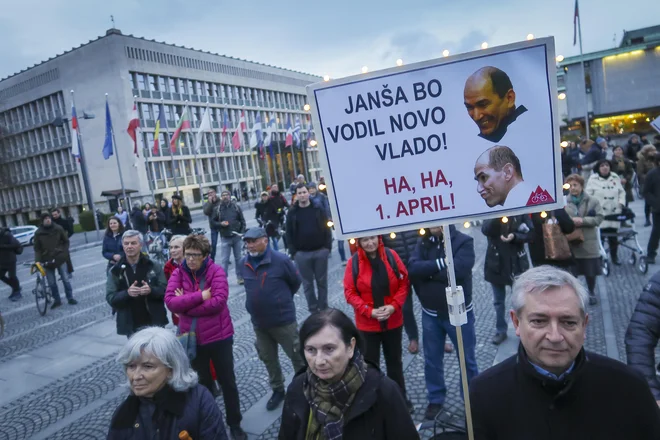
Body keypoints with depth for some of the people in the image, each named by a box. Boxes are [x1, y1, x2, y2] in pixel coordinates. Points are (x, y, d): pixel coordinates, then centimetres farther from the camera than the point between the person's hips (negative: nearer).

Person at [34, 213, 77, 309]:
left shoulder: (58, 229, -1)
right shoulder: (38, 233, -2)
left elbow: (66, 241, 7)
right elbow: (37, 248, -1)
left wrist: (64, 253, -2)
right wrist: (37, 260, -13)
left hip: (60, 259, 0)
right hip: (47, 260, 0)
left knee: (65, 279, 4)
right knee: (51, 283, 5)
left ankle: (70, 298, 15)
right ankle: (57, 300, 19)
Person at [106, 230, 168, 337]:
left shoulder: (153, 266, -1)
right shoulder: (115, 271, 0)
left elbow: (165, 290, -2)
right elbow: (110, 298, -4)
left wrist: (151, 290, -23)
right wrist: (127, 293, -23)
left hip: (154, 322, 0)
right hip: (131, 325, 0)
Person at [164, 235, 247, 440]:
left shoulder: (216, 271, -13)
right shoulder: (178, 273, -3)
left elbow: (219, 300, -25)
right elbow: (170, 301, -16)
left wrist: (185, 304, -17)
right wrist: (200, 296, -24)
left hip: (219, 337, -3)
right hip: (192, 339, 3)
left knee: (228, 382, 11)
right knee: (202, 382, 21)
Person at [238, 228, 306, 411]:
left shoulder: (280, 260, -17)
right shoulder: (244, 263, -2)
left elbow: (296, 281, -4)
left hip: (283, 320, -5)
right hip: (258, 323, 5)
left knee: (297, 356, 9)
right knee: (268, 358, 19)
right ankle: (278, 390, 39)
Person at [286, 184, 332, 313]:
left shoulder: (318, 209, 2)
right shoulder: (292, 212, 1)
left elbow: (326, 228, 3)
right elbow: (289, 233, 0)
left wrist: (328, 246, -4)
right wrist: (293, 251, -6)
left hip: (320, 251, 0)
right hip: (301, 254, 0)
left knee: (322, 281, 9)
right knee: (308, 283, 7)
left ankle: (323, 308, 22)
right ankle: (313, 309, 18)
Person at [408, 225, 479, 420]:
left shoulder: (463, 241, -13)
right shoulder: (423, 243, 0)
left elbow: (458, 271, -27)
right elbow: (412, 269, -15)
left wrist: (428, 271, -16)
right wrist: (440, 264, -23)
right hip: (430, 313, 4)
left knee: (467, 359, 13)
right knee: (432, 360, 15)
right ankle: (435, 399, 32)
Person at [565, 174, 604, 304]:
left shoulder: (592, 201, 1)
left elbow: (599, 218, -6)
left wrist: (583, 221, -17)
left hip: (588, 243, 1)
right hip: (570, 243, 0)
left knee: (590, 271, 10)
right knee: (571, 271, 5)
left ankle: (591, 293, 31)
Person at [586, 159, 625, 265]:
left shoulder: (615, 178, 12)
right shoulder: (593, 179, -1)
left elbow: (621, 192, 15)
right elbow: (588, 194, -5)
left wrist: (621, 203, 0)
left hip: (614, 212, 4)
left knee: (613, 235, 10)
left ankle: (614, 256, 24)